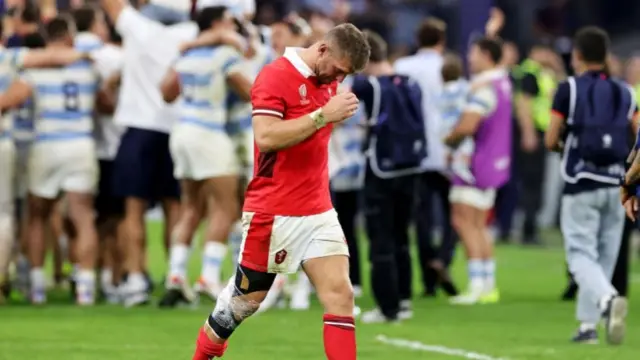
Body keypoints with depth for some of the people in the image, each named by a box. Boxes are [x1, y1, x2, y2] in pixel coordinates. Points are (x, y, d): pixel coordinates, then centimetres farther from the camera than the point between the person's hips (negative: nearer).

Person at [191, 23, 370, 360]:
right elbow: (266, 137, -26)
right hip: (273, 214, -6)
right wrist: (323, 115, -27)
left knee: (340, 294, -9)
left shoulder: (327, 81, 10)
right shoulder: (275, 76, -13)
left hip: (318, 212, 6)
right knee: (246, 298, 7)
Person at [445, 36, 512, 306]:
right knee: (479, 225, 15)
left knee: (464, 221, -10)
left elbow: (467, 126, -27)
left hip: (477, 162, -10)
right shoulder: (502, 81, 8)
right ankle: (489, 284, 14)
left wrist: (448, 140, -11)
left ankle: (477, 284, -16)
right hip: (495, 161, 10)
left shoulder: (483, 88, -19)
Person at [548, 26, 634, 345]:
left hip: (581, 186, -3)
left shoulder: (568, 89, -2)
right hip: (615, 185, 4)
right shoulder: (624, 93, 9)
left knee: (581, 254, -4)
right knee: (605, 256, 13)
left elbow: (550, 141, -4)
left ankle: (608, 298, -32)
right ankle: (588, 323, 12)